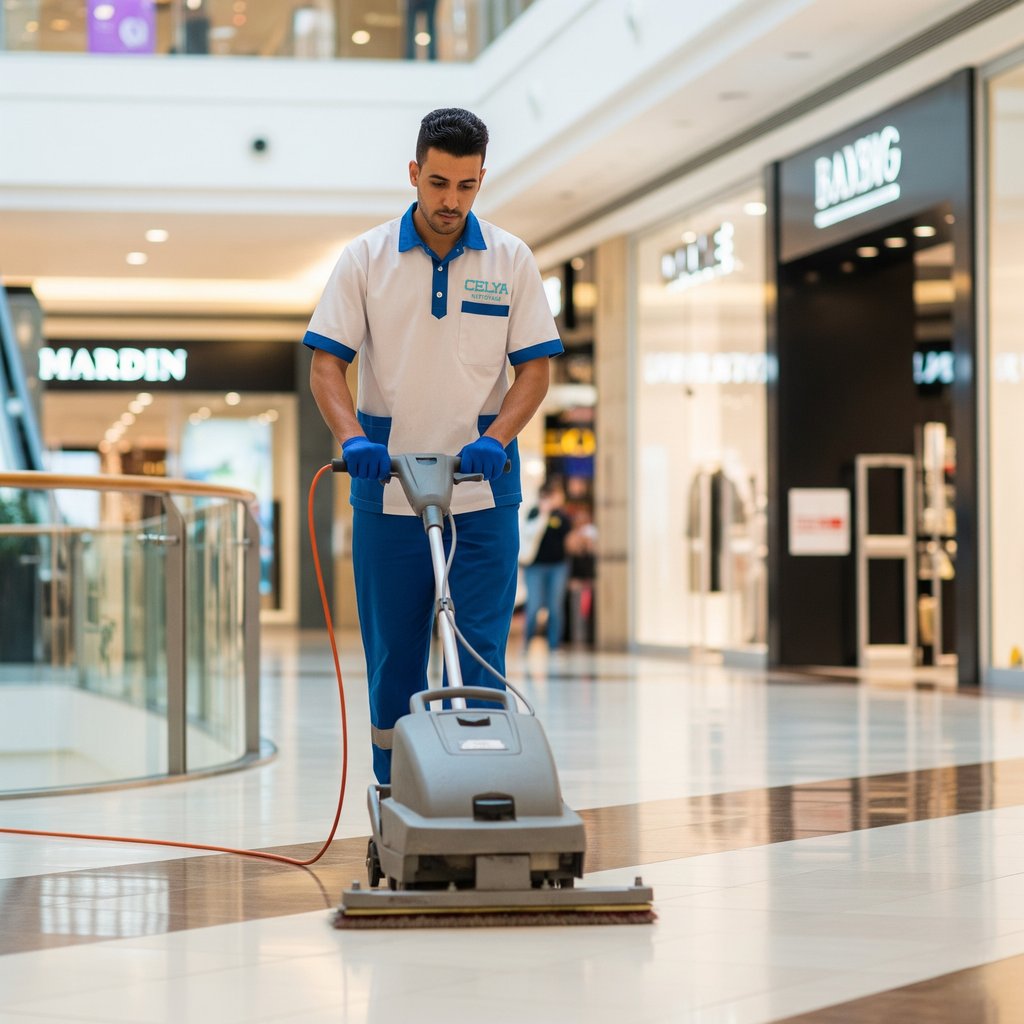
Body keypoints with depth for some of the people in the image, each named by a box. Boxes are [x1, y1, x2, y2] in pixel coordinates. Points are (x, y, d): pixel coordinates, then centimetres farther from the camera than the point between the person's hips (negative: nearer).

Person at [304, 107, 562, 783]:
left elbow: (535, 367, 1)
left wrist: (494, 438, -16)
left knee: (482, 655, -3)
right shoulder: (367, 258, 1)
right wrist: (352, 436, -20)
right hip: (387, 491, 0)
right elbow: (327, 363, -2)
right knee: (393, 656, 7)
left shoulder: (510, 260, 3)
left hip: (482, 491, 0)